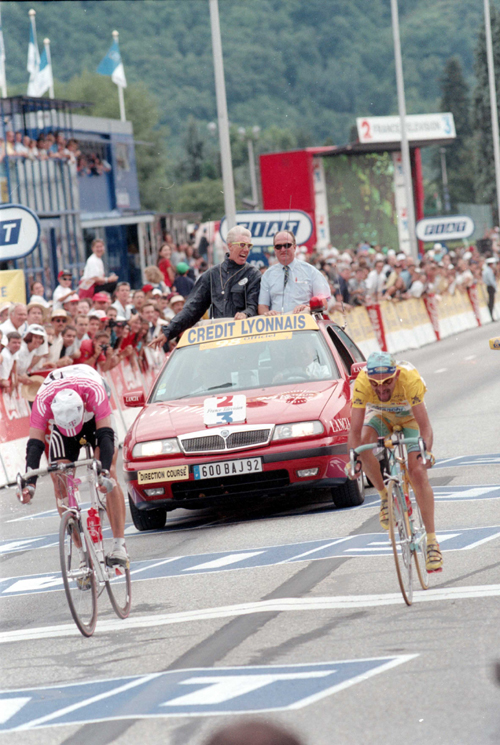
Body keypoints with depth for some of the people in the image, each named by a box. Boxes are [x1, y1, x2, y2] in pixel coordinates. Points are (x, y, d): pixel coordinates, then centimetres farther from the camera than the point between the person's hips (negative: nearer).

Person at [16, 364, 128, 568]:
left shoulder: (94, 390, -41)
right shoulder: (43, 400, -37)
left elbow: (106, 435, -42)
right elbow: (34, 444, -38)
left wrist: (106, 472, -55)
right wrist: (29, 483, -50)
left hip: (95, 420, -1)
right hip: (60, 427, 2)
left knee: (109, 476, -21)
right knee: (60, 485, -14)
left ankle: (120, 545, -21)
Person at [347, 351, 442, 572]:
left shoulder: (410, 379, -39)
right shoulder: (362, 383, -34)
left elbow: (424, 425, -41)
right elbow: (356, 429, -34)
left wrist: (426, 452, -58)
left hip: (408, 417, -2)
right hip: (379, 415, 2)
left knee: (418, 473, -17)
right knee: (364, 443, -32)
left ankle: (432, 542, -12)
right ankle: (385, 497, -10)